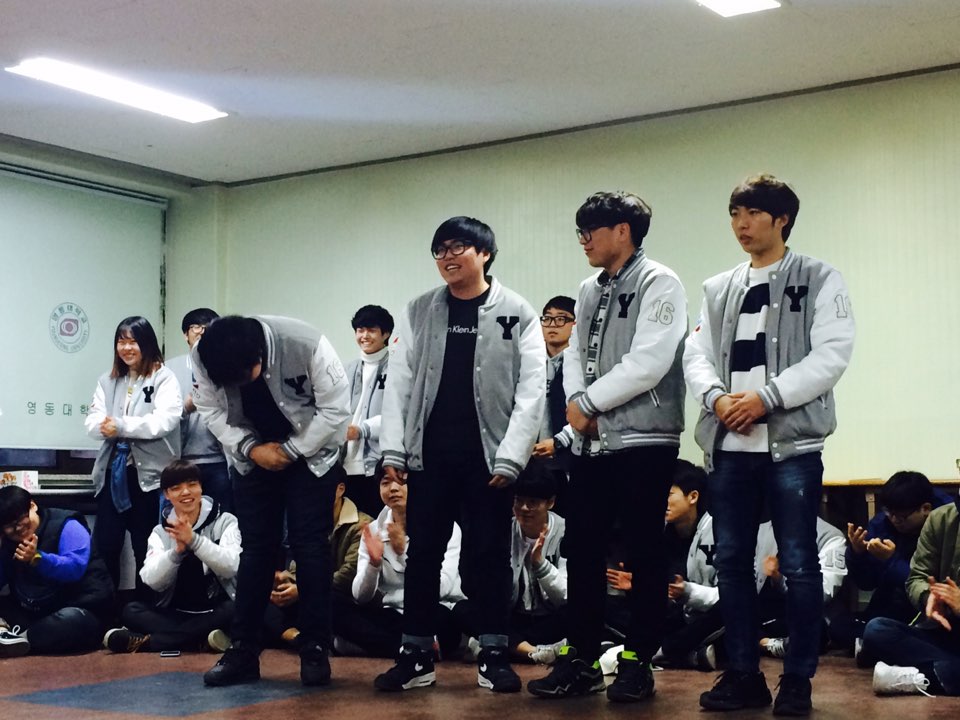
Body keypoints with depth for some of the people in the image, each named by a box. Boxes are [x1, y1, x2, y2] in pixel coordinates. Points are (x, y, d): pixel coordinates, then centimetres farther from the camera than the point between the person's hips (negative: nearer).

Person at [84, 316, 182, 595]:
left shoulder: (164, 378, -1)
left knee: (146, 548, 6)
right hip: (113, 471, 4)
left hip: (149, 474, -4)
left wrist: (121, 426, -21)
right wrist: (108, 428, -19)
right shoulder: (108, 381, 15)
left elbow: (166, 420, -15)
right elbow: (93, 422, 4)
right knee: (105, 544, 3)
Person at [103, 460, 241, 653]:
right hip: (175, 614, 2)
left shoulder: (225, 522, 0)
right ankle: (203, 641, -33)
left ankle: (145, 642, -32)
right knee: (131, 611, -19)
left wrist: (193, 540, -29)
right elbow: (152, 581, -8)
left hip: (215, 614, -2)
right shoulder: (160, 532, 6)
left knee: (235, 609, -34)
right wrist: (177, 551, -25)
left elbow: (230, 567, -17)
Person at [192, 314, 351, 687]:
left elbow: (335, 410, -22)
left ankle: (315, 650, 2)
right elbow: (212, 411, -8)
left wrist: (290, 450, -19)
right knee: (255, 548, 2)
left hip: (311, 455, -3)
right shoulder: (203, 356, -21)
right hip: (254, 456, 3)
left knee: (309, 546, -6)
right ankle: (244, 650, 9)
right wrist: (251, 448, -19)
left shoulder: (309, 346, -31)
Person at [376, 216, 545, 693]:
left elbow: (531, 391, -5)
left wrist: (510, 456, -12)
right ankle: (416, 656, 14)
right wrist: (393, 449, -3)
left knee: (490, 556, 4)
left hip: (487, 455, -2)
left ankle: (493, 655, 14)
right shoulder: (418, 312, 8)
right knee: (422, 554, 6)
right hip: (430, 453, 2)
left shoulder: (517, 313, 0)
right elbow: (399, 382, 5)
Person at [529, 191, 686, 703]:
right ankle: (581, 660, 18)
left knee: (642, 556, 2)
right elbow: (574, 353, 13)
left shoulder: (658, 284, -7)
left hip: (644, 442, -7)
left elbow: (648, 362, -17)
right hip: (590, 444, 7)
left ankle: (637, 662, 11)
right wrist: (575, 402, -7)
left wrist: (588, 403, -11)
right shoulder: (589, 291, 17)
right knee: (582, 552, 9)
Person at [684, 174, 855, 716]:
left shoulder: (819, 279, 2)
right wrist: (716, 397, -10)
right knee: (732, 562, 7)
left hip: (792, 442, -5)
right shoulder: (719, 289, 16)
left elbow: (832, 353, -9)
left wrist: (765, 396, -16)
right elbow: (697, 355, 11)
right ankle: (744, 675, 17)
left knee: (799, 565, -1)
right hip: (729, 444, 5)